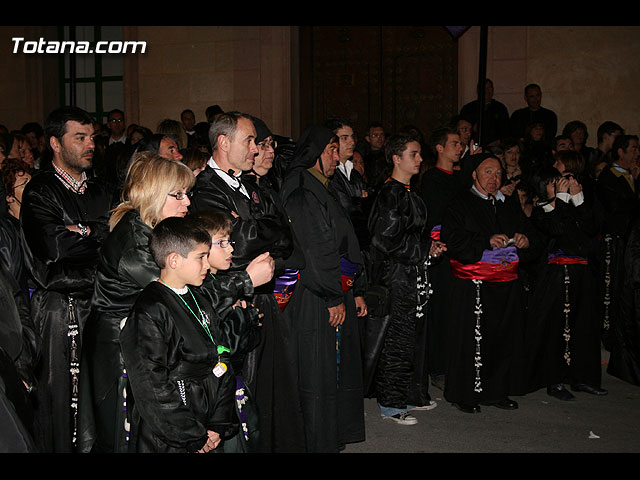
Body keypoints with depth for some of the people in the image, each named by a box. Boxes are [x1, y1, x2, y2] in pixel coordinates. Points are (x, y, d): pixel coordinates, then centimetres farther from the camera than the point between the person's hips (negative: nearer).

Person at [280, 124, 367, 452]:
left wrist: (357, 291, 18)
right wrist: (334, 298, -18)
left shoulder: (321, 189, 17)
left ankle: (337, 435, 29)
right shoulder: (302, 192, -15)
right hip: (316, 301, -10)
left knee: (341, 368, 16)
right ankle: (318, 442, 11)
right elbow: (314, 250, -20)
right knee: (319, 373, -1)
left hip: (338, 295, 10)